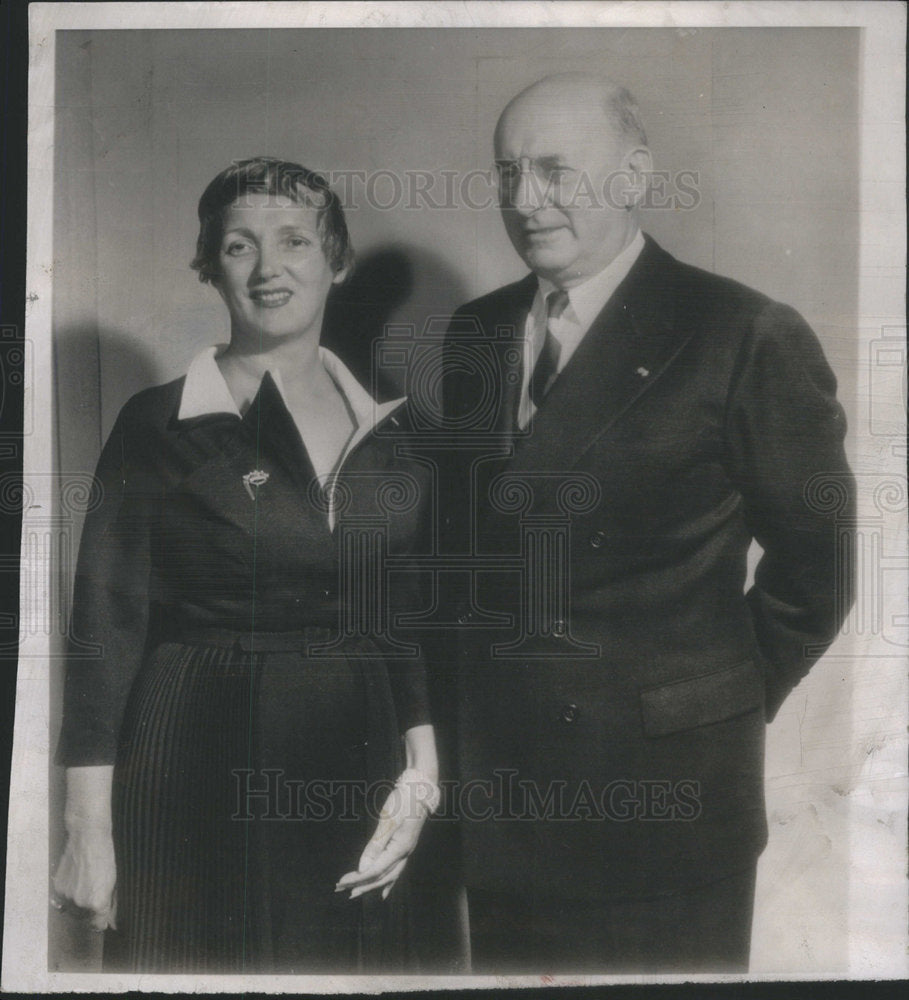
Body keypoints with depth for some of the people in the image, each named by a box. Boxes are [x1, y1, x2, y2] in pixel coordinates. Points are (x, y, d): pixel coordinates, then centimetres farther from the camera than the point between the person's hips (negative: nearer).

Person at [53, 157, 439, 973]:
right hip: (196, 779, -3)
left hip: (354, 778, 3)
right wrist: (89, 823, -8)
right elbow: (105, 626, -6)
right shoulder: (158, 425, -4)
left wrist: (421, 775, -1)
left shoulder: (393, 429, 6)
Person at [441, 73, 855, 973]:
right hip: (494, 779, 5)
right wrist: (474, 686, 6)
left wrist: (727, 705, 0)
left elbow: (816, 559, -3)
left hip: (662, 783, -4)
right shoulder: (474, 334, 7)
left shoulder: (745, 338, -9)